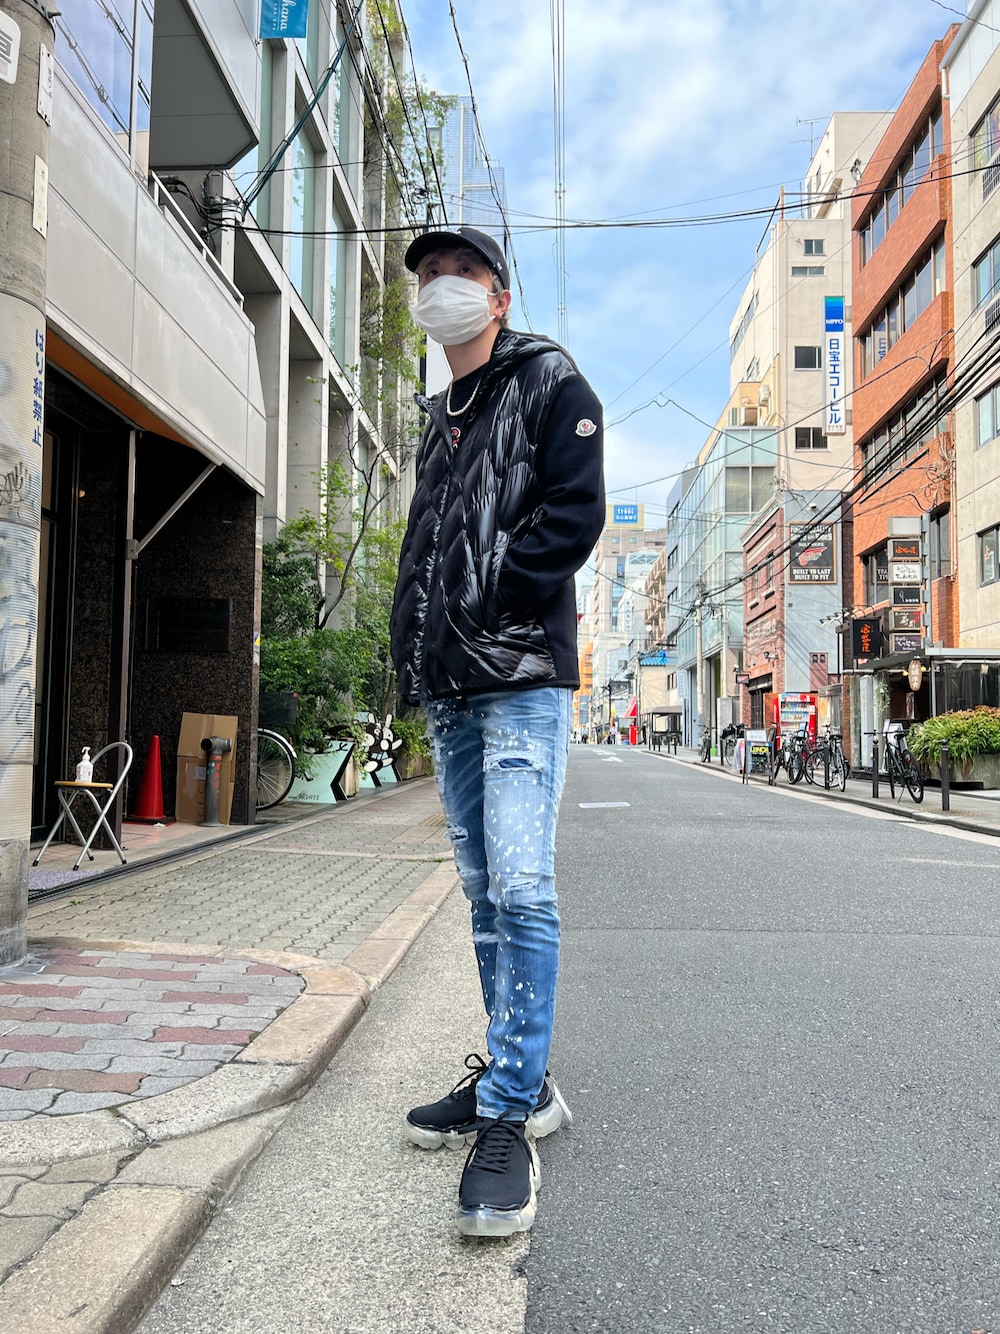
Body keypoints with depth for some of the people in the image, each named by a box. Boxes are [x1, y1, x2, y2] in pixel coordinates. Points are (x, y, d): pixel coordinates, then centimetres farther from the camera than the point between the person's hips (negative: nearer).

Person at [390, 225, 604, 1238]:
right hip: (448, 690, 8)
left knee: (521, 888, -14)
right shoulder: (438, 418, 25)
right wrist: (413, 642, 10)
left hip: (521, 676, -7)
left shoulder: (549, 381, 4)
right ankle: (517, 1079, 20)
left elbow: (574, 514, -9)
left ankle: (509, 1118, -6)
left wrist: (482, 606, -13)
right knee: (485, 891, 10)